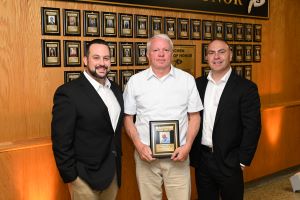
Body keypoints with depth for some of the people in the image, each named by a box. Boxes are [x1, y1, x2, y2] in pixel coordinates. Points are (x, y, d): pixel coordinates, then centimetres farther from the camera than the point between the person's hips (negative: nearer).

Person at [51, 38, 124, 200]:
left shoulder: (115, 89, 6)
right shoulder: (68, 92, -16)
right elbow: (61, 141, -16)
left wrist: (117, 165, 11)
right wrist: (71, 177, -14)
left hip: (113, 171, 6)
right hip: (86, 175, -6)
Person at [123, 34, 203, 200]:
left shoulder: (187, 79, 1)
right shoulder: (135, 81, 1)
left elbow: (194, 116, 4)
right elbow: (128, 117, 5)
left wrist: (187, 146, -7)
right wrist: (138, 145, -7)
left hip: (178, 155, 0)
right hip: (145, 153, 0)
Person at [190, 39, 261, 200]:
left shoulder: (246, 88, -9)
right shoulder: (198, 84, 4)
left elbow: (252, 127, -10)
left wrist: (242, 161, -11)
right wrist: (190, 152, 5)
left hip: (228, 161, -3)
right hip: (201, 159, 4)